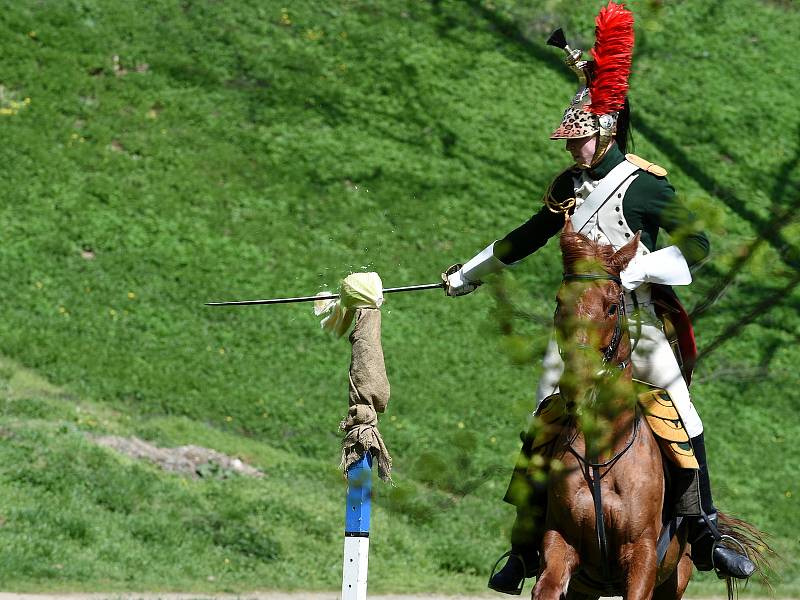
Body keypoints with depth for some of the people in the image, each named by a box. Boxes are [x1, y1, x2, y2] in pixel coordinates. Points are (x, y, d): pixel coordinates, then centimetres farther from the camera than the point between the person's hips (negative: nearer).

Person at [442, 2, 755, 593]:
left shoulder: (644, 183, -8)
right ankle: (526, 548, 7)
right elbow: (527, 237, 24)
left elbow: (696, 244, -13)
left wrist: (635, 269, -23)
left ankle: (706, 537, 3)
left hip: (634, 317, -4)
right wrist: (466, 274, 32)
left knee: (684, 418, -8)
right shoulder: (568, 186, 9)